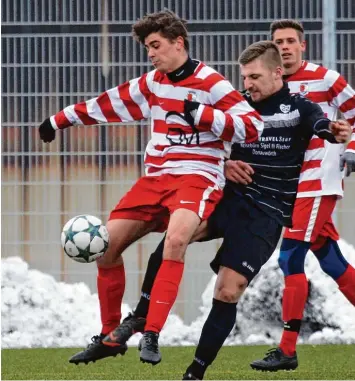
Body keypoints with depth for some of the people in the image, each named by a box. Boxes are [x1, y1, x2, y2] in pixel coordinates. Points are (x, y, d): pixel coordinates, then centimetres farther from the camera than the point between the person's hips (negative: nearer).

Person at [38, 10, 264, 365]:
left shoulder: (210, 83, -8)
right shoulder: (152, 83, 11)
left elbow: (252, 127, -15)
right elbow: (109, 104, 24)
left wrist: (201, 114, -22)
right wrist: (60, 120, 29)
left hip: (197, 176, -7)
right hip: (155, 177, 7)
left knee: (175, 238, -34)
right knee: (107, 244, -1)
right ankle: (110, 336, 14)